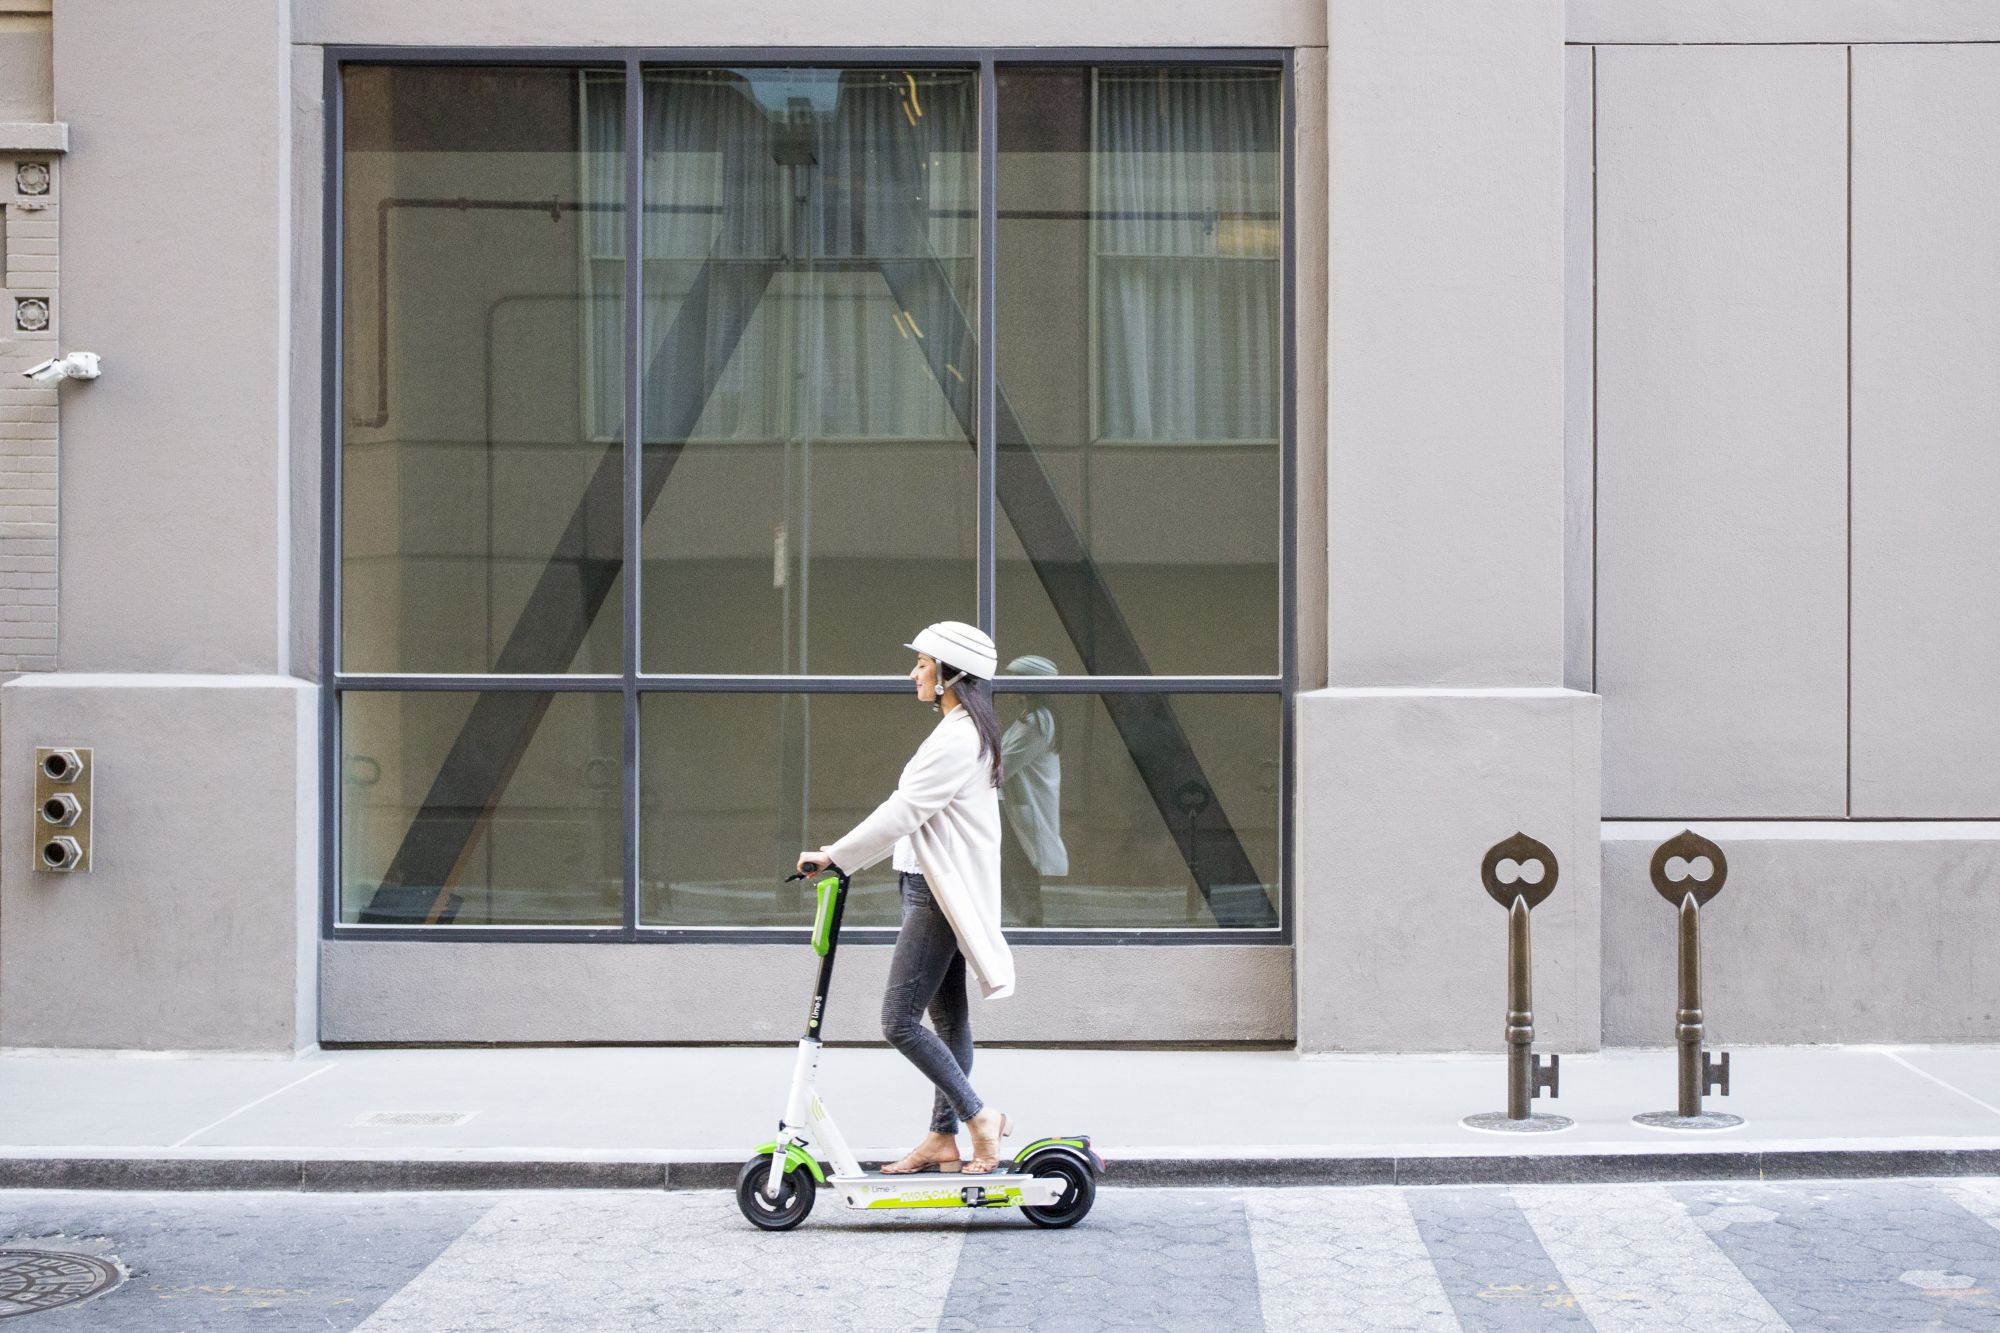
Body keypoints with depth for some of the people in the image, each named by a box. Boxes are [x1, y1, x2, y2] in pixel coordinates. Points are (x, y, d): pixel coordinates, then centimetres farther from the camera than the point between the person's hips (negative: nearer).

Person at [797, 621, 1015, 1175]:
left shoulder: (956, 739, -18)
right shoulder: (965, 733, 16)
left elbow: (903, 812, -21)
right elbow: (912, 815, 21)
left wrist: (835, 857, -14)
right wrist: (846, 852, 19)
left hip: (938, 898, -11)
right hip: (938, 891, 11)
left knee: (899, 1021, -10)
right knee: (947, 1018, 12)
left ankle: (979, 1117, -6)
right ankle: (942, 1138, 16)